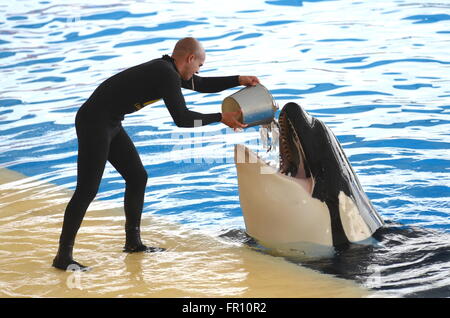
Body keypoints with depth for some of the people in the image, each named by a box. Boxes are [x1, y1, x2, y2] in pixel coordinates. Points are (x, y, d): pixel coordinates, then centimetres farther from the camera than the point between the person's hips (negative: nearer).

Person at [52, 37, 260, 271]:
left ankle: (133, 241, 24)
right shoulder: (167, 75, -17)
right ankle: (63, 255, -4)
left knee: (137, 177, 14)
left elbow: (203, 85, 26)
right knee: (87, 190, -9)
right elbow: (182, 119, -20)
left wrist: (239, 80, 16)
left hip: (110, 124, 10)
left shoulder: (167, 69, 12)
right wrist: (220, 118, -12)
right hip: (94, 123, -10)